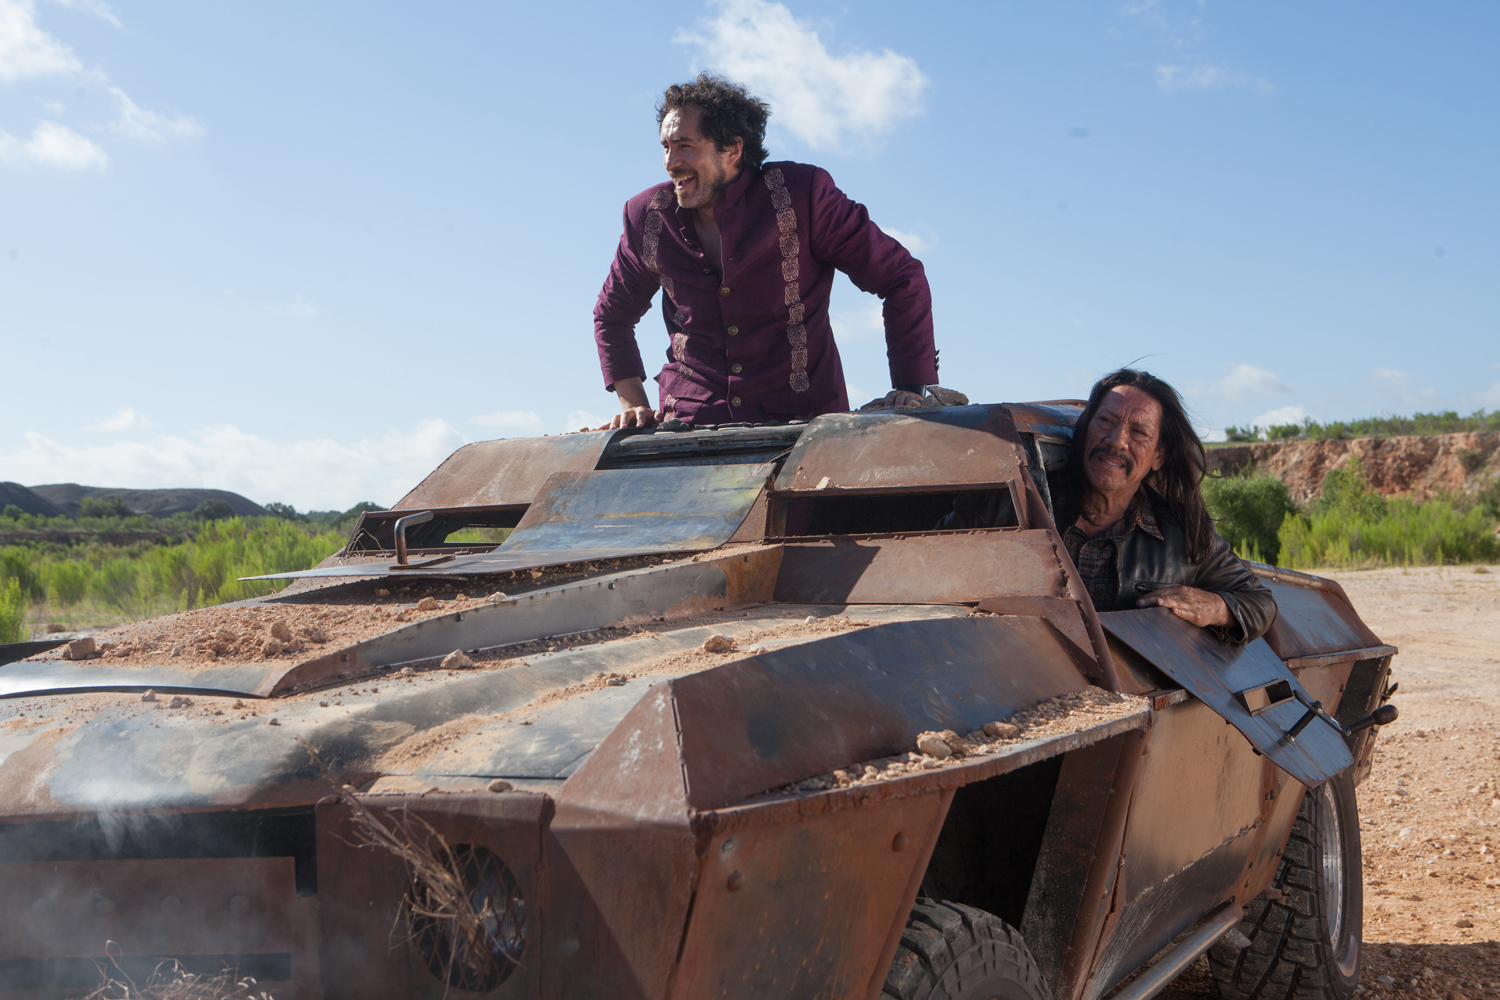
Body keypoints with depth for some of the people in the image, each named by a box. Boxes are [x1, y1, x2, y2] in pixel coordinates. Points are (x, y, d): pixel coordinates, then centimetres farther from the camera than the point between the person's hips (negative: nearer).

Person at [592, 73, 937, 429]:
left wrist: (910, 389, -8)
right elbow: (612, 313, 21)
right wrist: (633, 404, 8)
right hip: (690, 425, 2)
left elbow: (903, 278, -2)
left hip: (804, 424, -2)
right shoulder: (647, 217, 3)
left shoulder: (801, 194, -7)